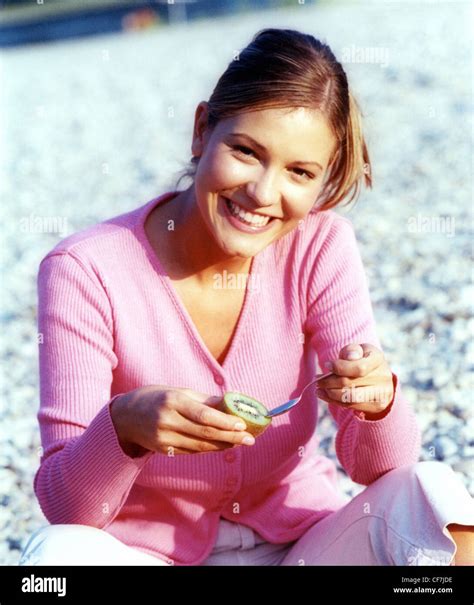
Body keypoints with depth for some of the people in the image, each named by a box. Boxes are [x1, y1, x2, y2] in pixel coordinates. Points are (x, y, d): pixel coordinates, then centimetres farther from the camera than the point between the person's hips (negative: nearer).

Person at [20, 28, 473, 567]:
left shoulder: (320, 247, -8)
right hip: (153, 552, -1)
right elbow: (64, 506, -17)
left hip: (300, 542, 2)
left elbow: (373, 466, -9)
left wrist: (379, 400, -31)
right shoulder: (85, 273, -16)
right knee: (57, 553, -32)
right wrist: (124, 426, -37)